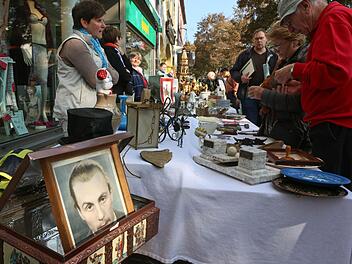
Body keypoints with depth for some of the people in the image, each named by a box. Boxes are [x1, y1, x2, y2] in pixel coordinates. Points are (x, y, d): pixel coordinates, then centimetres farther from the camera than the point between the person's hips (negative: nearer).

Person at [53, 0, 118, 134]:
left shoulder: (94, 45, 17)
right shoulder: (75, 44, -11)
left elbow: (115, 76, 10)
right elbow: (96, 80, -18)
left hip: (89, 108, 9)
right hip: (74, 110, -8)